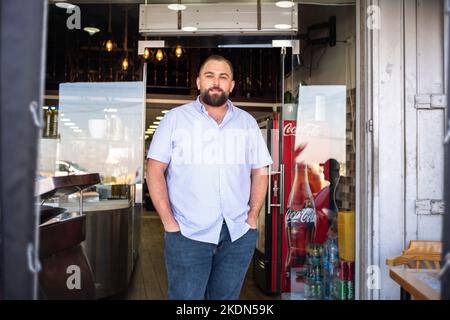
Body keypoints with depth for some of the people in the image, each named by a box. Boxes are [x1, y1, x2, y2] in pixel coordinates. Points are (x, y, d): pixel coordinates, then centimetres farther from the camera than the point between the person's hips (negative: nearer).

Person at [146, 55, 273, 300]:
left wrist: (252, 219, 1)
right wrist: (169, 222, -8)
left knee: (226, 297, 13)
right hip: (187, 234, -2)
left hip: (239, 235, 3)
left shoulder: (248, 122, 10)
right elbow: (155, 170, -1)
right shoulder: (175, 118, 1)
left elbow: (260, 172, 12)